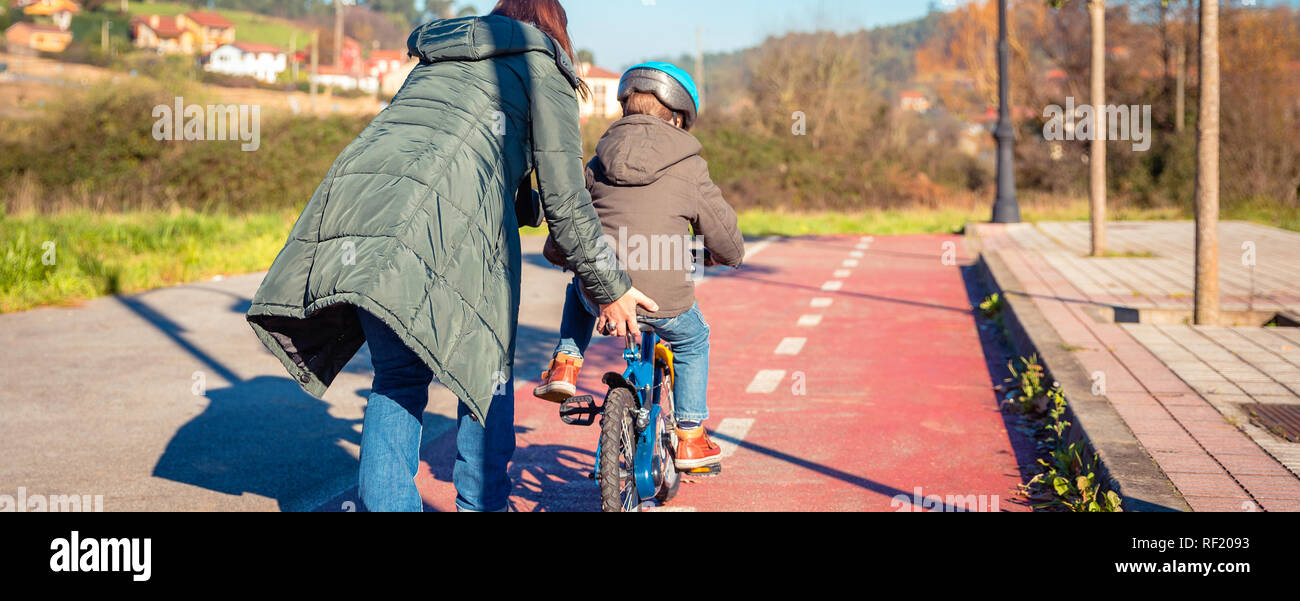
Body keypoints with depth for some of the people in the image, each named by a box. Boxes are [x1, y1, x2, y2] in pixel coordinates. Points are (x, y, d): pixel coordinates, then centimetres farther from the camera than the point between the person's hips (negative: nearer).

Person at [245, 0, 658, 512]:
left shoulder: (434, 61, 33)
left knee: (397, 377, 15)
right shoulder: (539, 66, 15)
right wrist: (609, 287, 17)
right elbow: (564, 199, 9)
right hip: (445, 224, -6)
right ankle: (481, 503, 19)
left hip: (354, 194, 6)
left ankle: (385, 504, 11)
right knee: (487, 369, 13)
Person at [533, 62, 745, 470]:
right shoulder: (688, 167, 0)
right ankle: (691, 439, 32)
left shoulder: (597, 165, 9)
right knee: (692, 341, 31)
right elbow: (728, 242, 6)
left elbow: (558, 247, 13)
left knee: (580, 286, 39)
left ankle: (565, 365, 23)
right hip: (665, 301, -2)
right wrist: (726, 255, 30)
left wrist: (572, 257, 36)